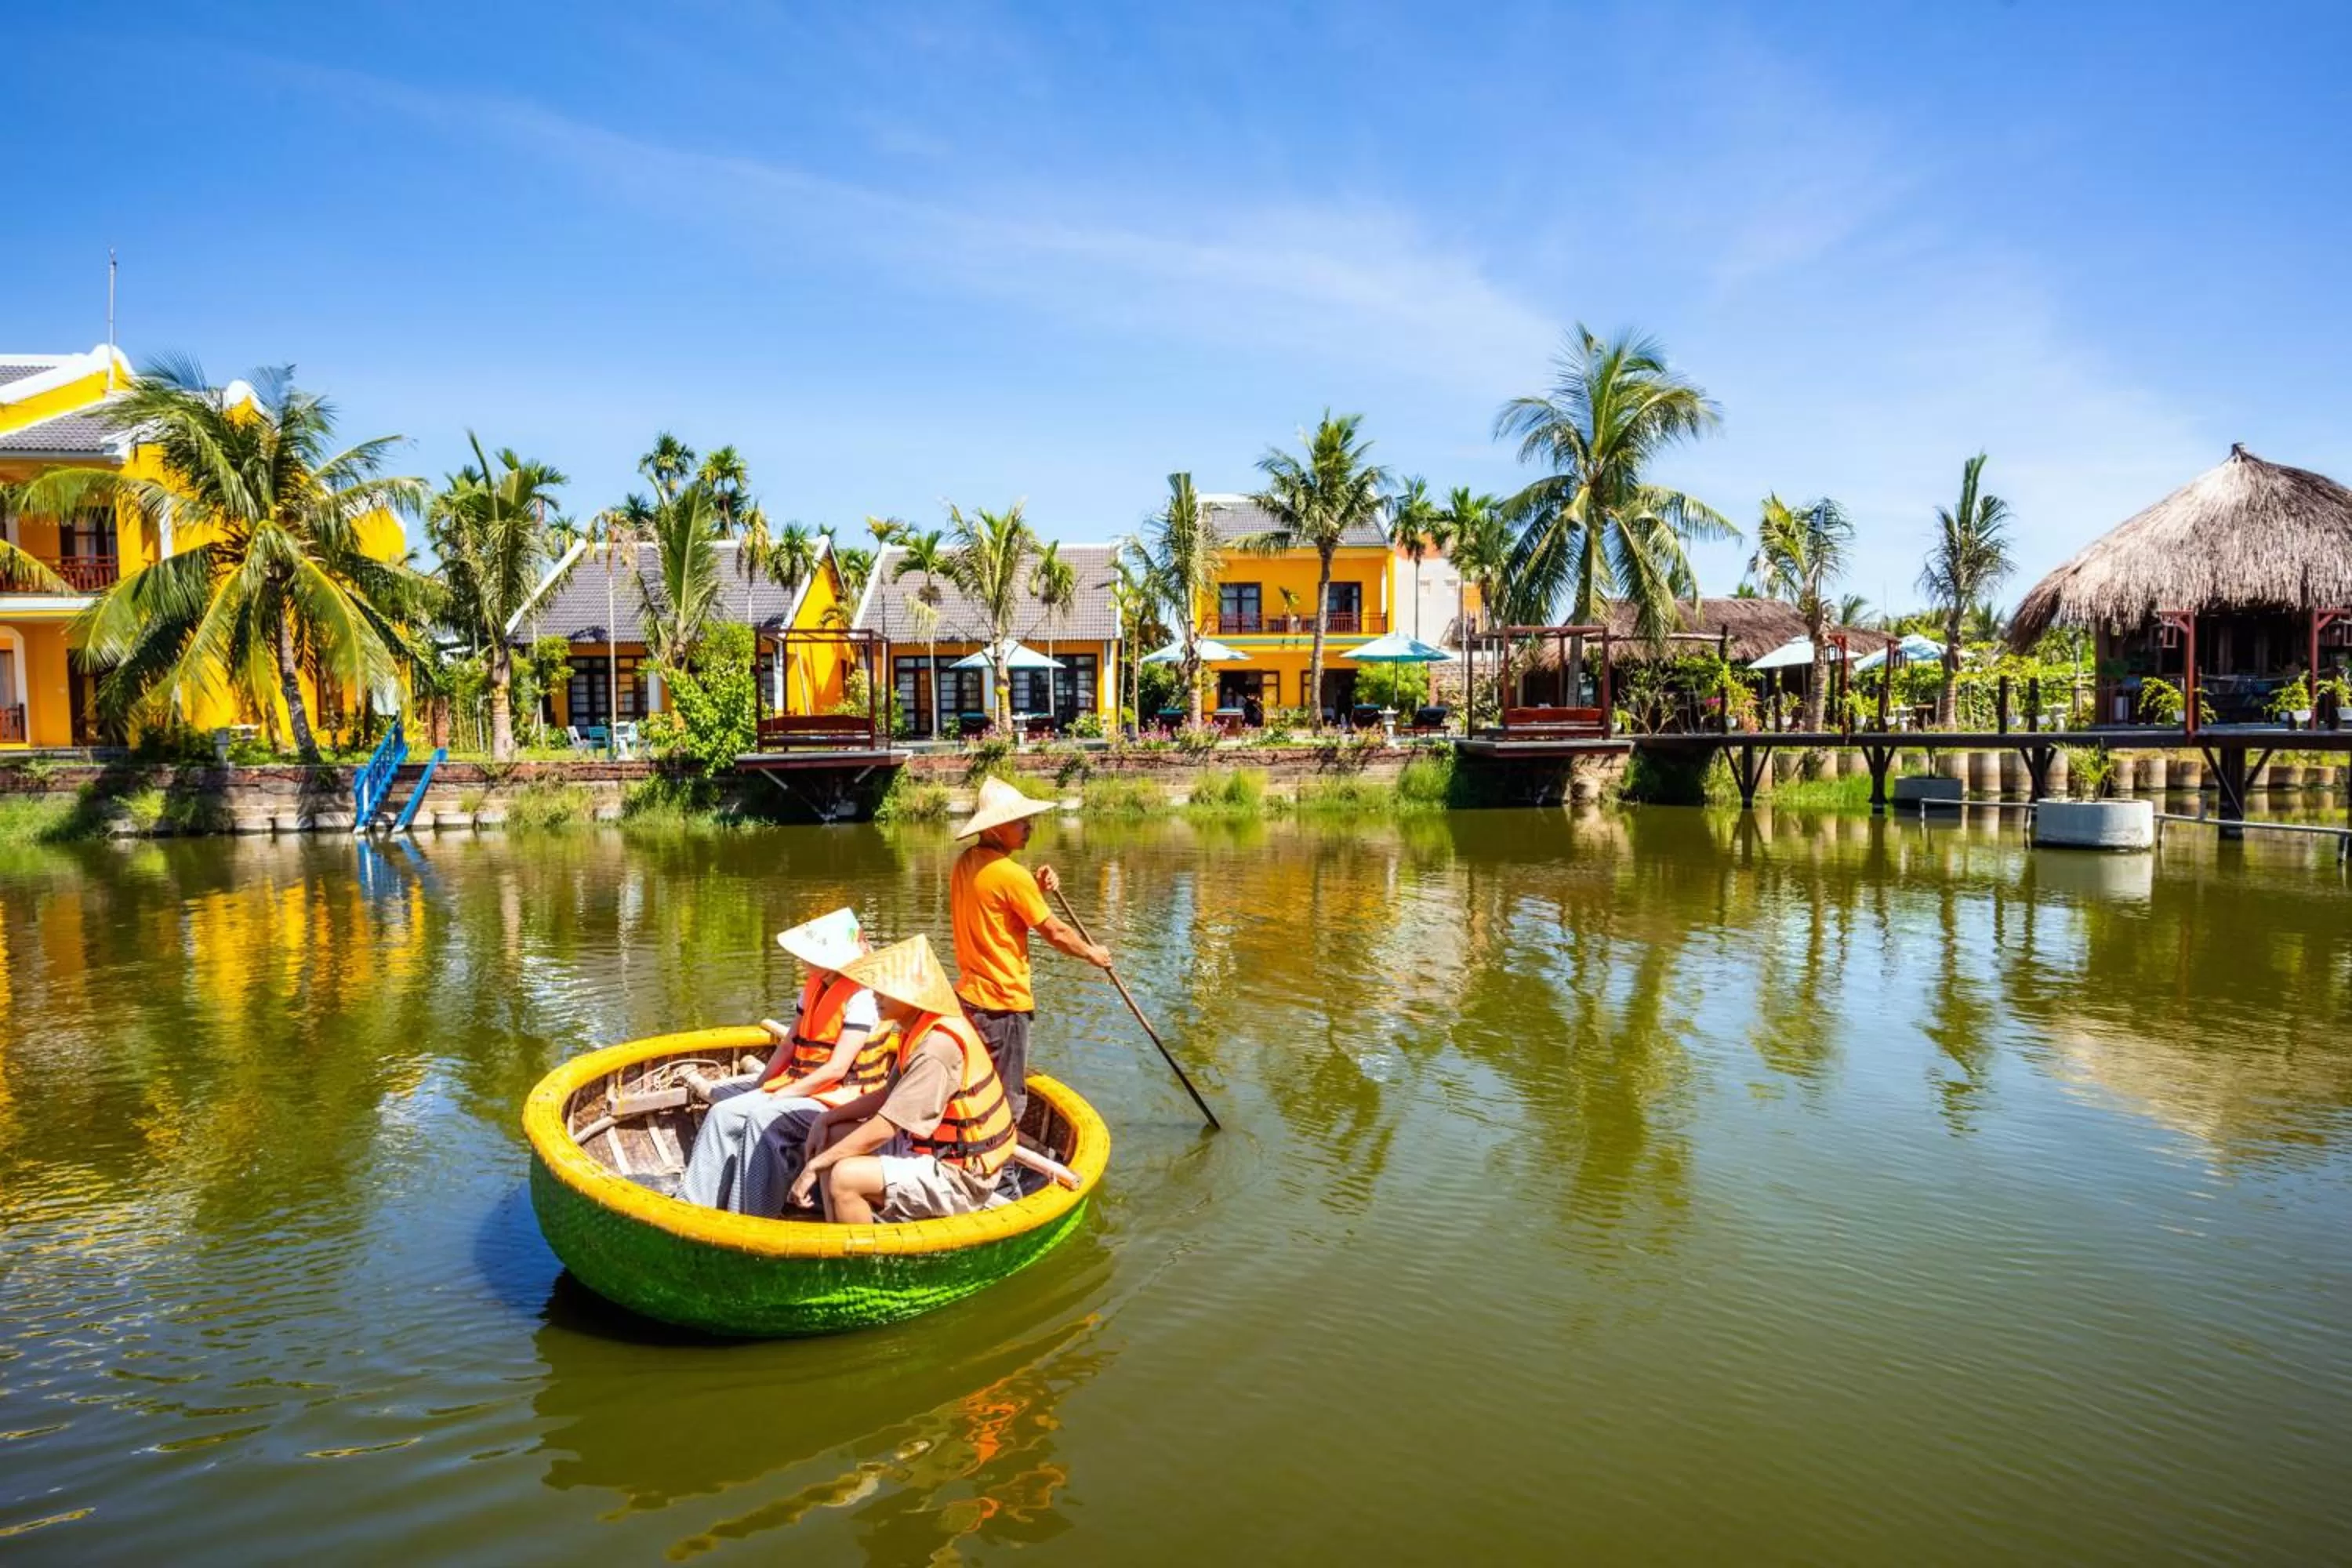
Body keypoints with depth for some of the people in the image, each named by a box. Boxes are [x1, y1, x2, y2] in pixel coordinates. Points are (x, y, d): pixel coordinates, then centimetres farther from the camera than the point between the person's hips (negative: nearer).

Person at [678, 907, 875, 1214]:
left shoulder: (859, 997, -16)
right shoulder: (812, 988, 11)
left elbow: (837, 1068, -19)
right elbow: (788, 1046, 12)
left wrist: (779, 1095, -15)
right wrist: (758, 1089, 0)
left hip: (836, 1100, -8)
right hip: (797, 1088, 8)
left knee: (763, 1118, -29)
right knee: (723, 1113, -9)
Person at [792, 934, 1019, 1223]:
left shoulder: (938, 1047, -26)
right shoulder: (921, 1030, 4)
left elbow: (882, 1129, -25)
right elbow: (888, 1096, 14)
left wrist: (815, 1165, -16)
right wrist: (829, 1117, 4)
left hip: (959, 1176, -10)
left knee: (845, 1177, -23)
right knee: (834, 1136, 12)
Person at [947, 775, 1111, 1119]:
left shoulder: (965, 864, 6)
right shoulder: (1010, 874, -19)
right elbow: (1054, 932, -11)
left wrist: (1036, 889, 2)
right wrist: (1092, 953, 5)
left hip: (969, 996, 9)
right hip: (1004, 1003, -9)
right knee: (1008, 1103, 1)